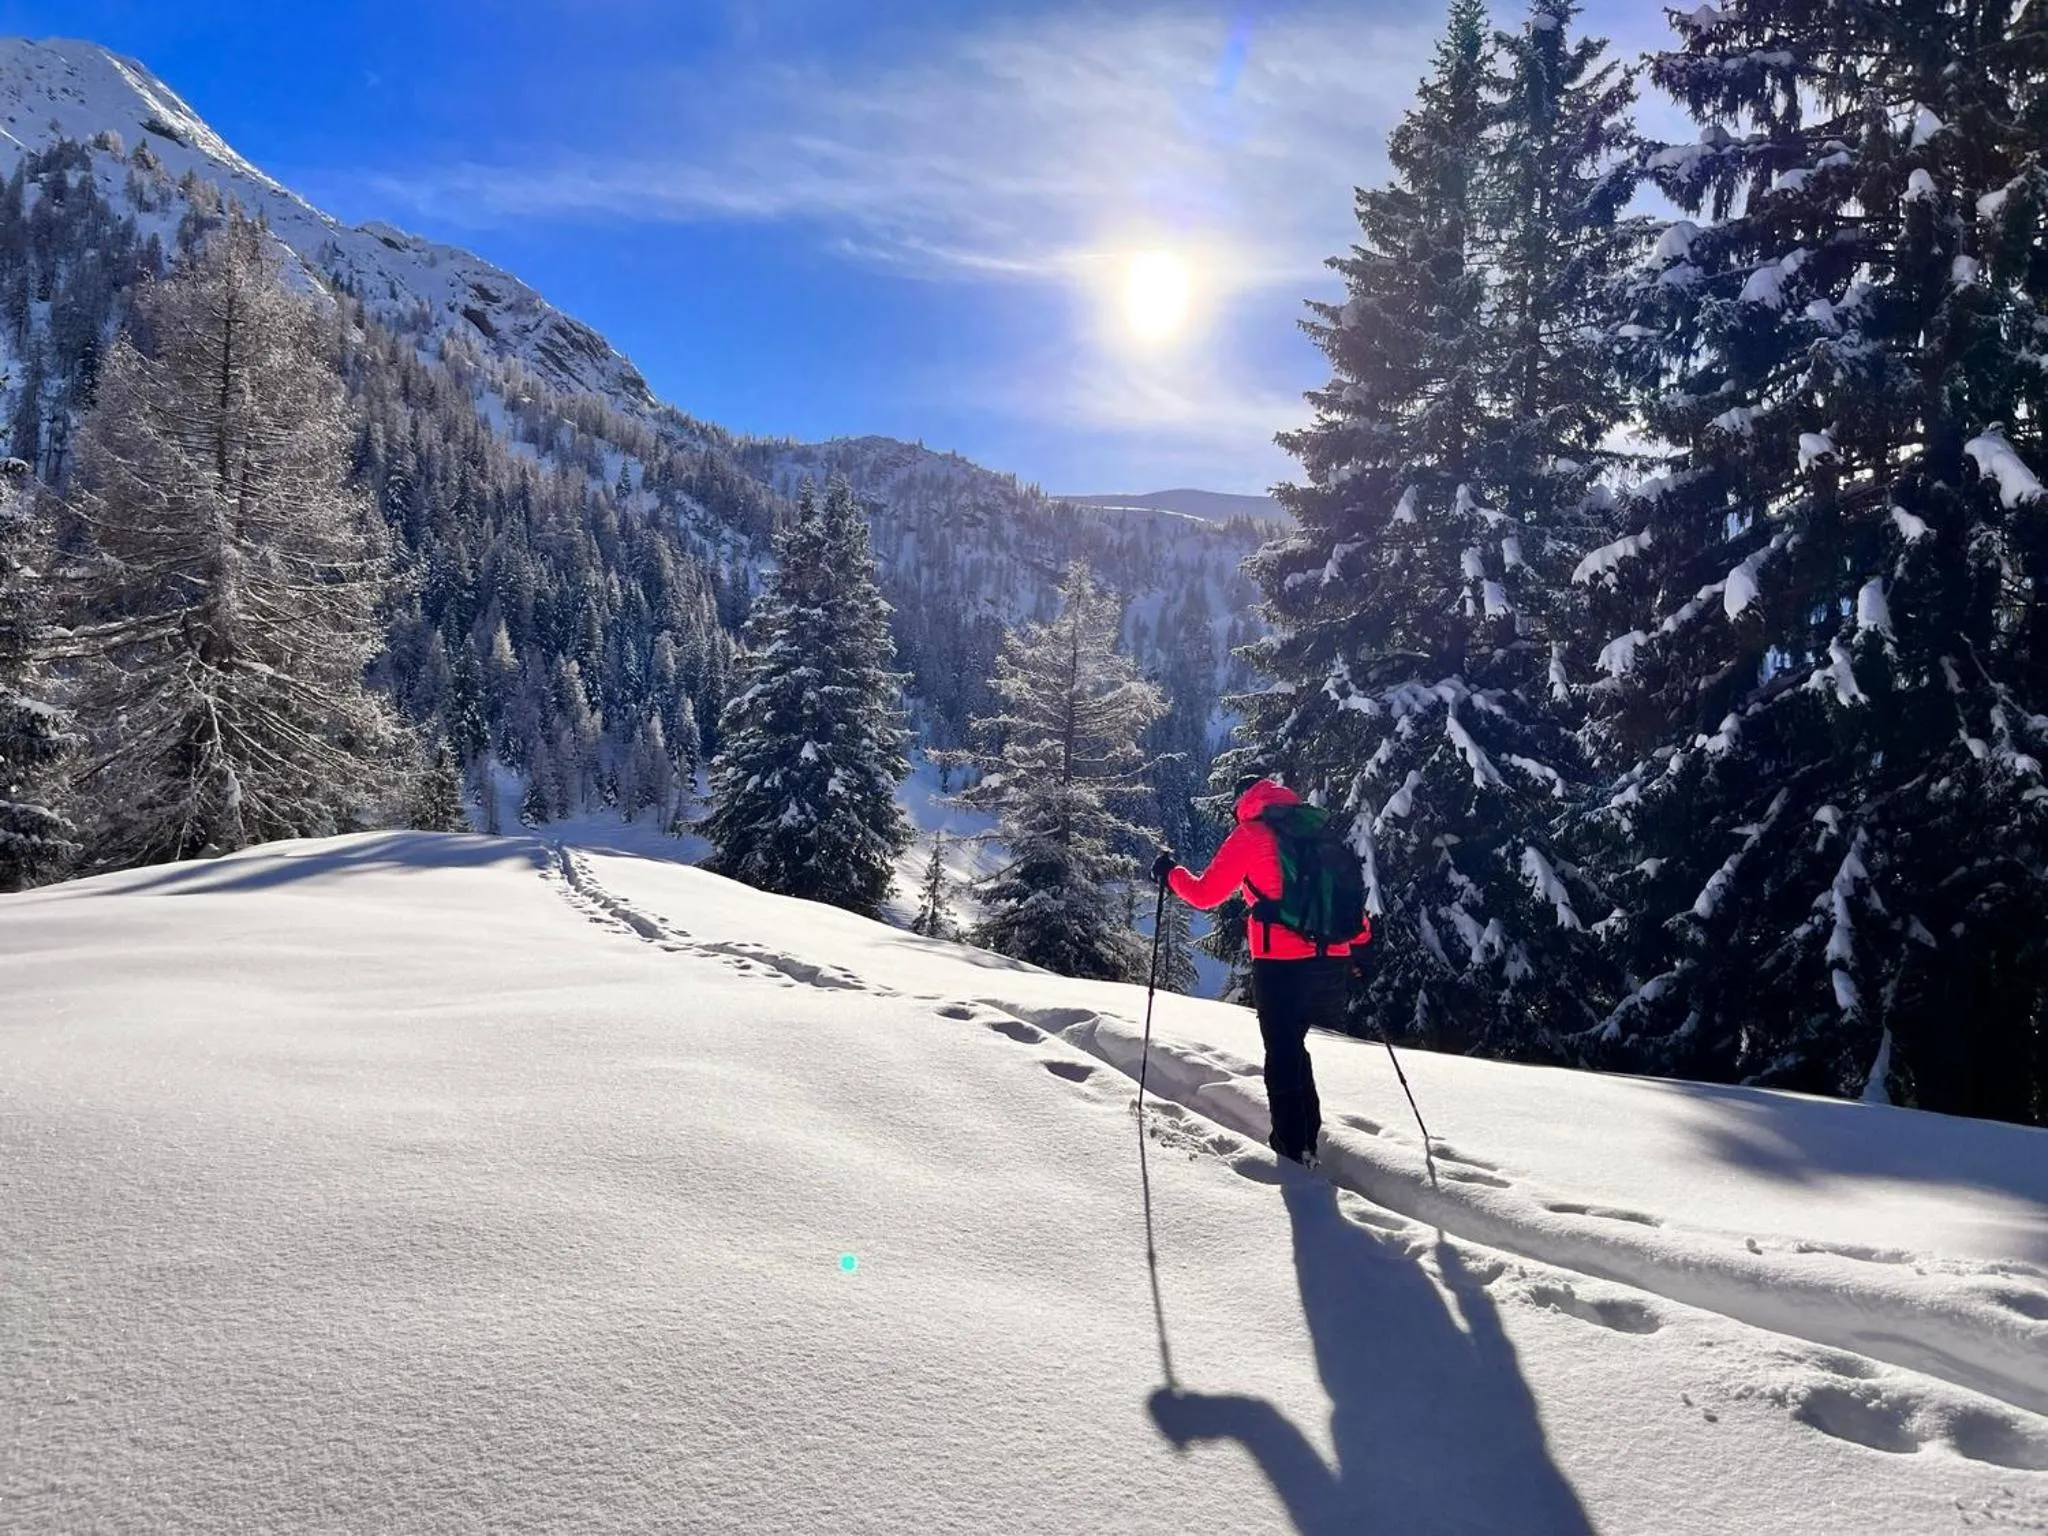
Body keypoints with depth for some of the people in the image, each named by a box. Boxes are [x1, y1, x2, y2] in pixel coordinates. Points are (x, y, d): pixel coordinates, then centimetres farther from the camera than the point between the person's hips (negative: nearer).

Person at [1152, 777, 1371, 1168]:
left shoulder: (1251, 835, -1)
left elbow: (1205, 894, 1)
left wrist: (1170, 874, 17)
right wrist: (1360, 936, 23)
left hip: (1281, 963, -5)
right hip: (1333, 959, 5)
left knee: (1284, 1054, 2)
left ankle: (1294, 1148, 2)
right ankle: (1326, 1139, 22)